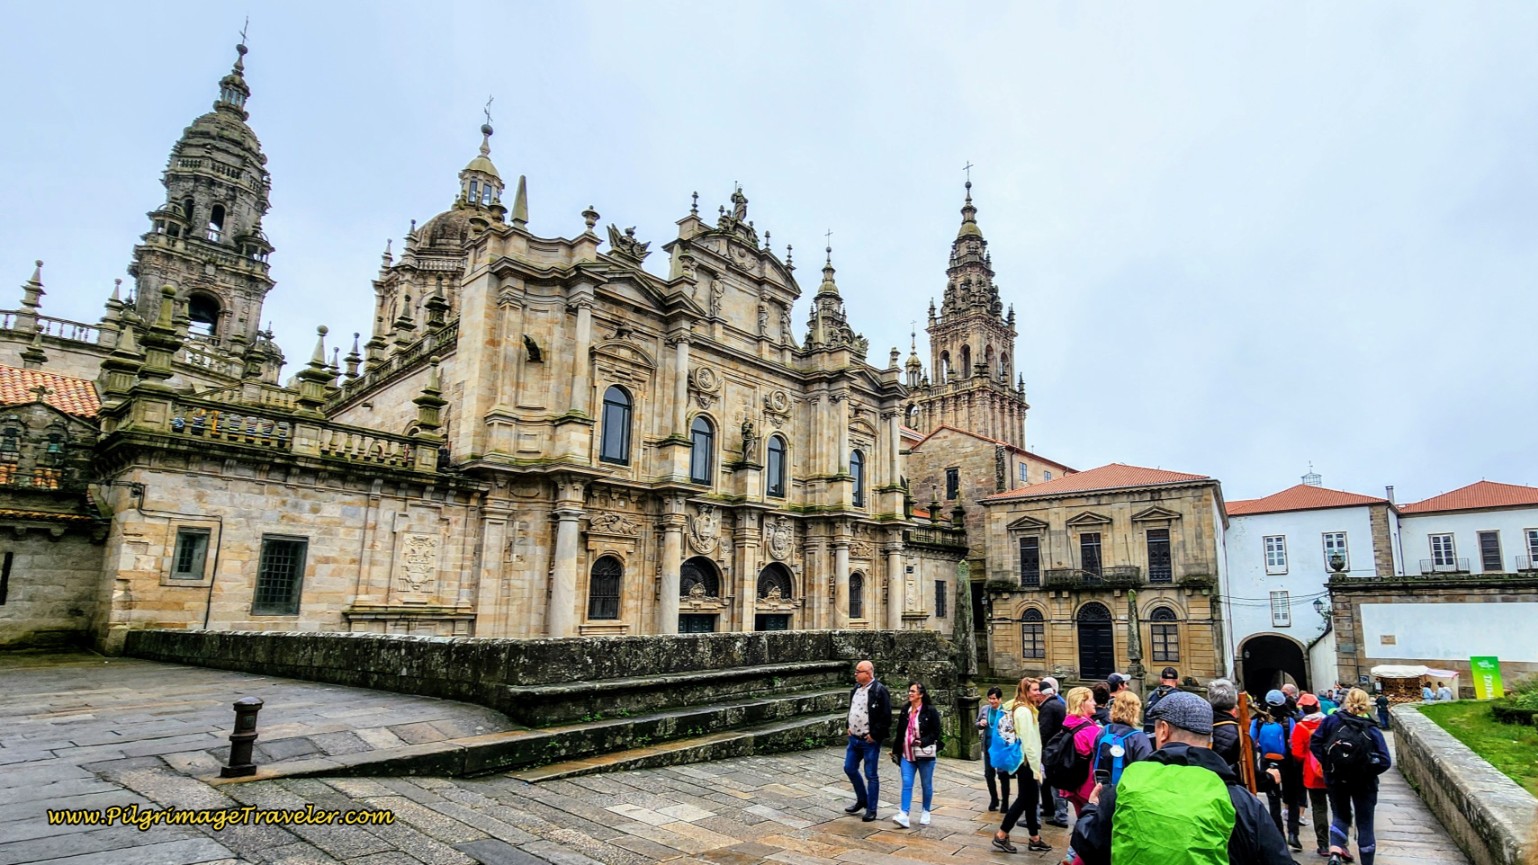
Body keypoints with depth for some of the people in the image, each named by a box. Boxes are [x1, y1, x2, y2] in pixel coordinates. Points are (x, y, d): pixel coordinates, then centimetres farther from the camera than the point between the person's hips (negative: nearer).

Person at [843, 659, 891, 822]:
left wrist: (874, 734, -16)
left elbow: (886, 717, -18)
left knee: (871, 775, 3)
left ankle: (871, 810, 15)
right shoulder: (856, 688, 8)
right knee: (849, 768, 15)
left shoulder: (879, 691, -17)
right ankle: (862, 800, 34)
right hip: (854, 738, 8)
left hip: (869, 740, -8)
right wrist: (849, 726, 13)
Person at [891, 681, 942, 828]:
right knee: (906, 784, -6)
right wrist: (895, 751, 14)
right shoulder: (905, 711, 8)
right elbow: (899, 733, 13)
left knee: (926, 784, 10)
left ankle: (925, 812, 28)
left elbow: (935, 733, -10)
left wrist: (922, 742, -24)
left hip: (925, 755, -4)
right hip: (907, 755, 4)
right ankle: (903, 815, -11)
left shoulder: (931, 711, -8)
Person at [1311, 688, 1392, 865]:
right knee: (1365, 824, 14)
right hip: (1363, 783, -1)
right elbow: (1384, 762, -15)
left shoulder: (1331, 721, -8)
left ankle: (1335, 851, -4)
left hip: (1335, 780, 1)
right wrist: (1367, 771, 0)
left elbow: (1314, 743, -10)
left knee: (1341, 816, 19)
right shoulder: (1372, 730, -9)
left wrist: (1328, 764, -1)